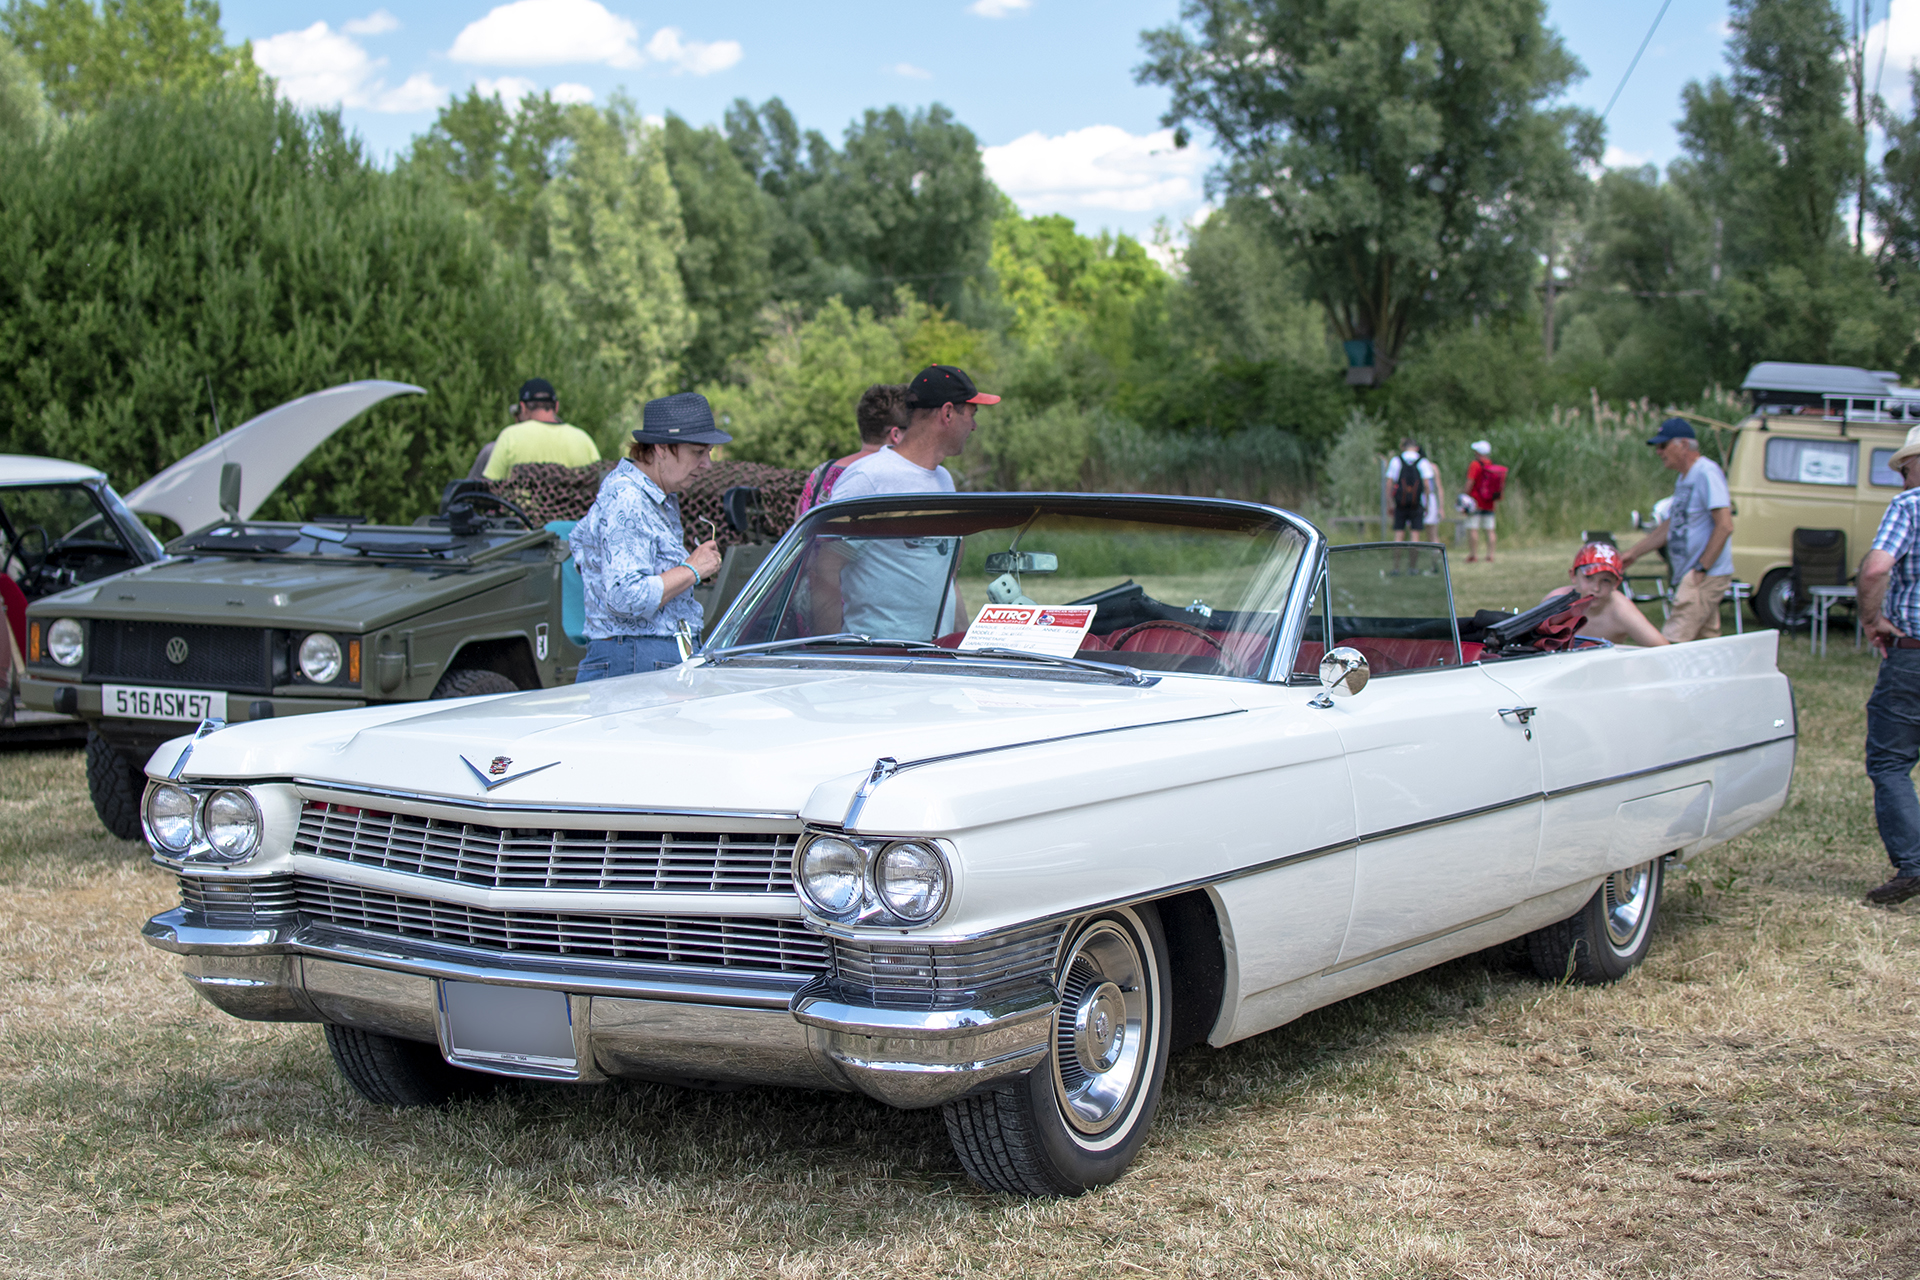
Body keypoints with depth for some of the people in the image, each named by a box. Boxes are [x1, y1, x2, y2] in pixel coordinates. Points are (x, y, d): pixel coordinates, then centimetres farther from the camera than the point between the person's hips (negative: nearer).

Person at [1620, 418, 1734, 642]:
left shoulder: (1707, 473, -14)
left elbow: (1725, 525, -21)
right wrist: (1634, 554, 21)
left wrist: (1702, 569, -20)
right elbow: (1669, 527, 24)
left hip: (1708, 575, -10)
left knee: (1672, 644, -16)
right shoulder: (1684, 479, 17)